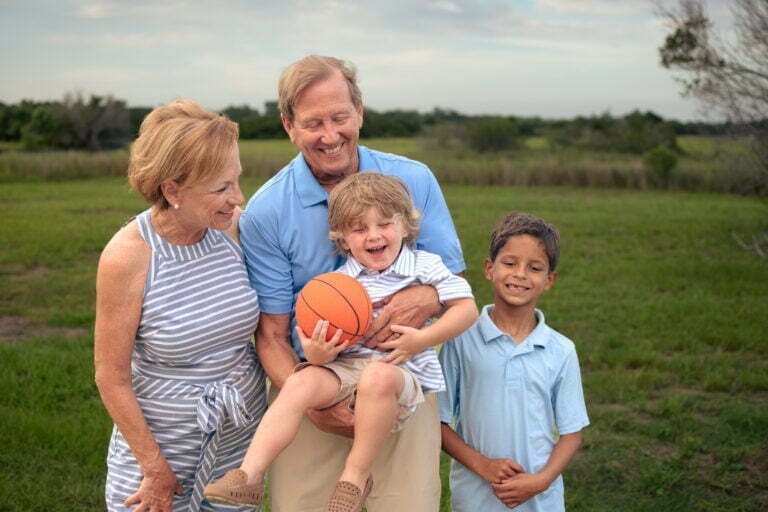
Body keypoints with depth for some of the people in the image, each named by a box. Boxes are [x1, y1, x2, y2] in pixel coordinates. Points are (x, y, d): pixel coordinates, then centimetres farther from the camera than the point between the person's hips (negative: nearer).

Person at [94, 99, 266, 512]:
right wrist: (156, 469, -9)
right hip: (161, 442, -4)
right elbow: (112, 379, -14)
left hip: (244, 435, 4)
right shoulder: (127, 256, -21)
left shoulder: (235, 227, -9)